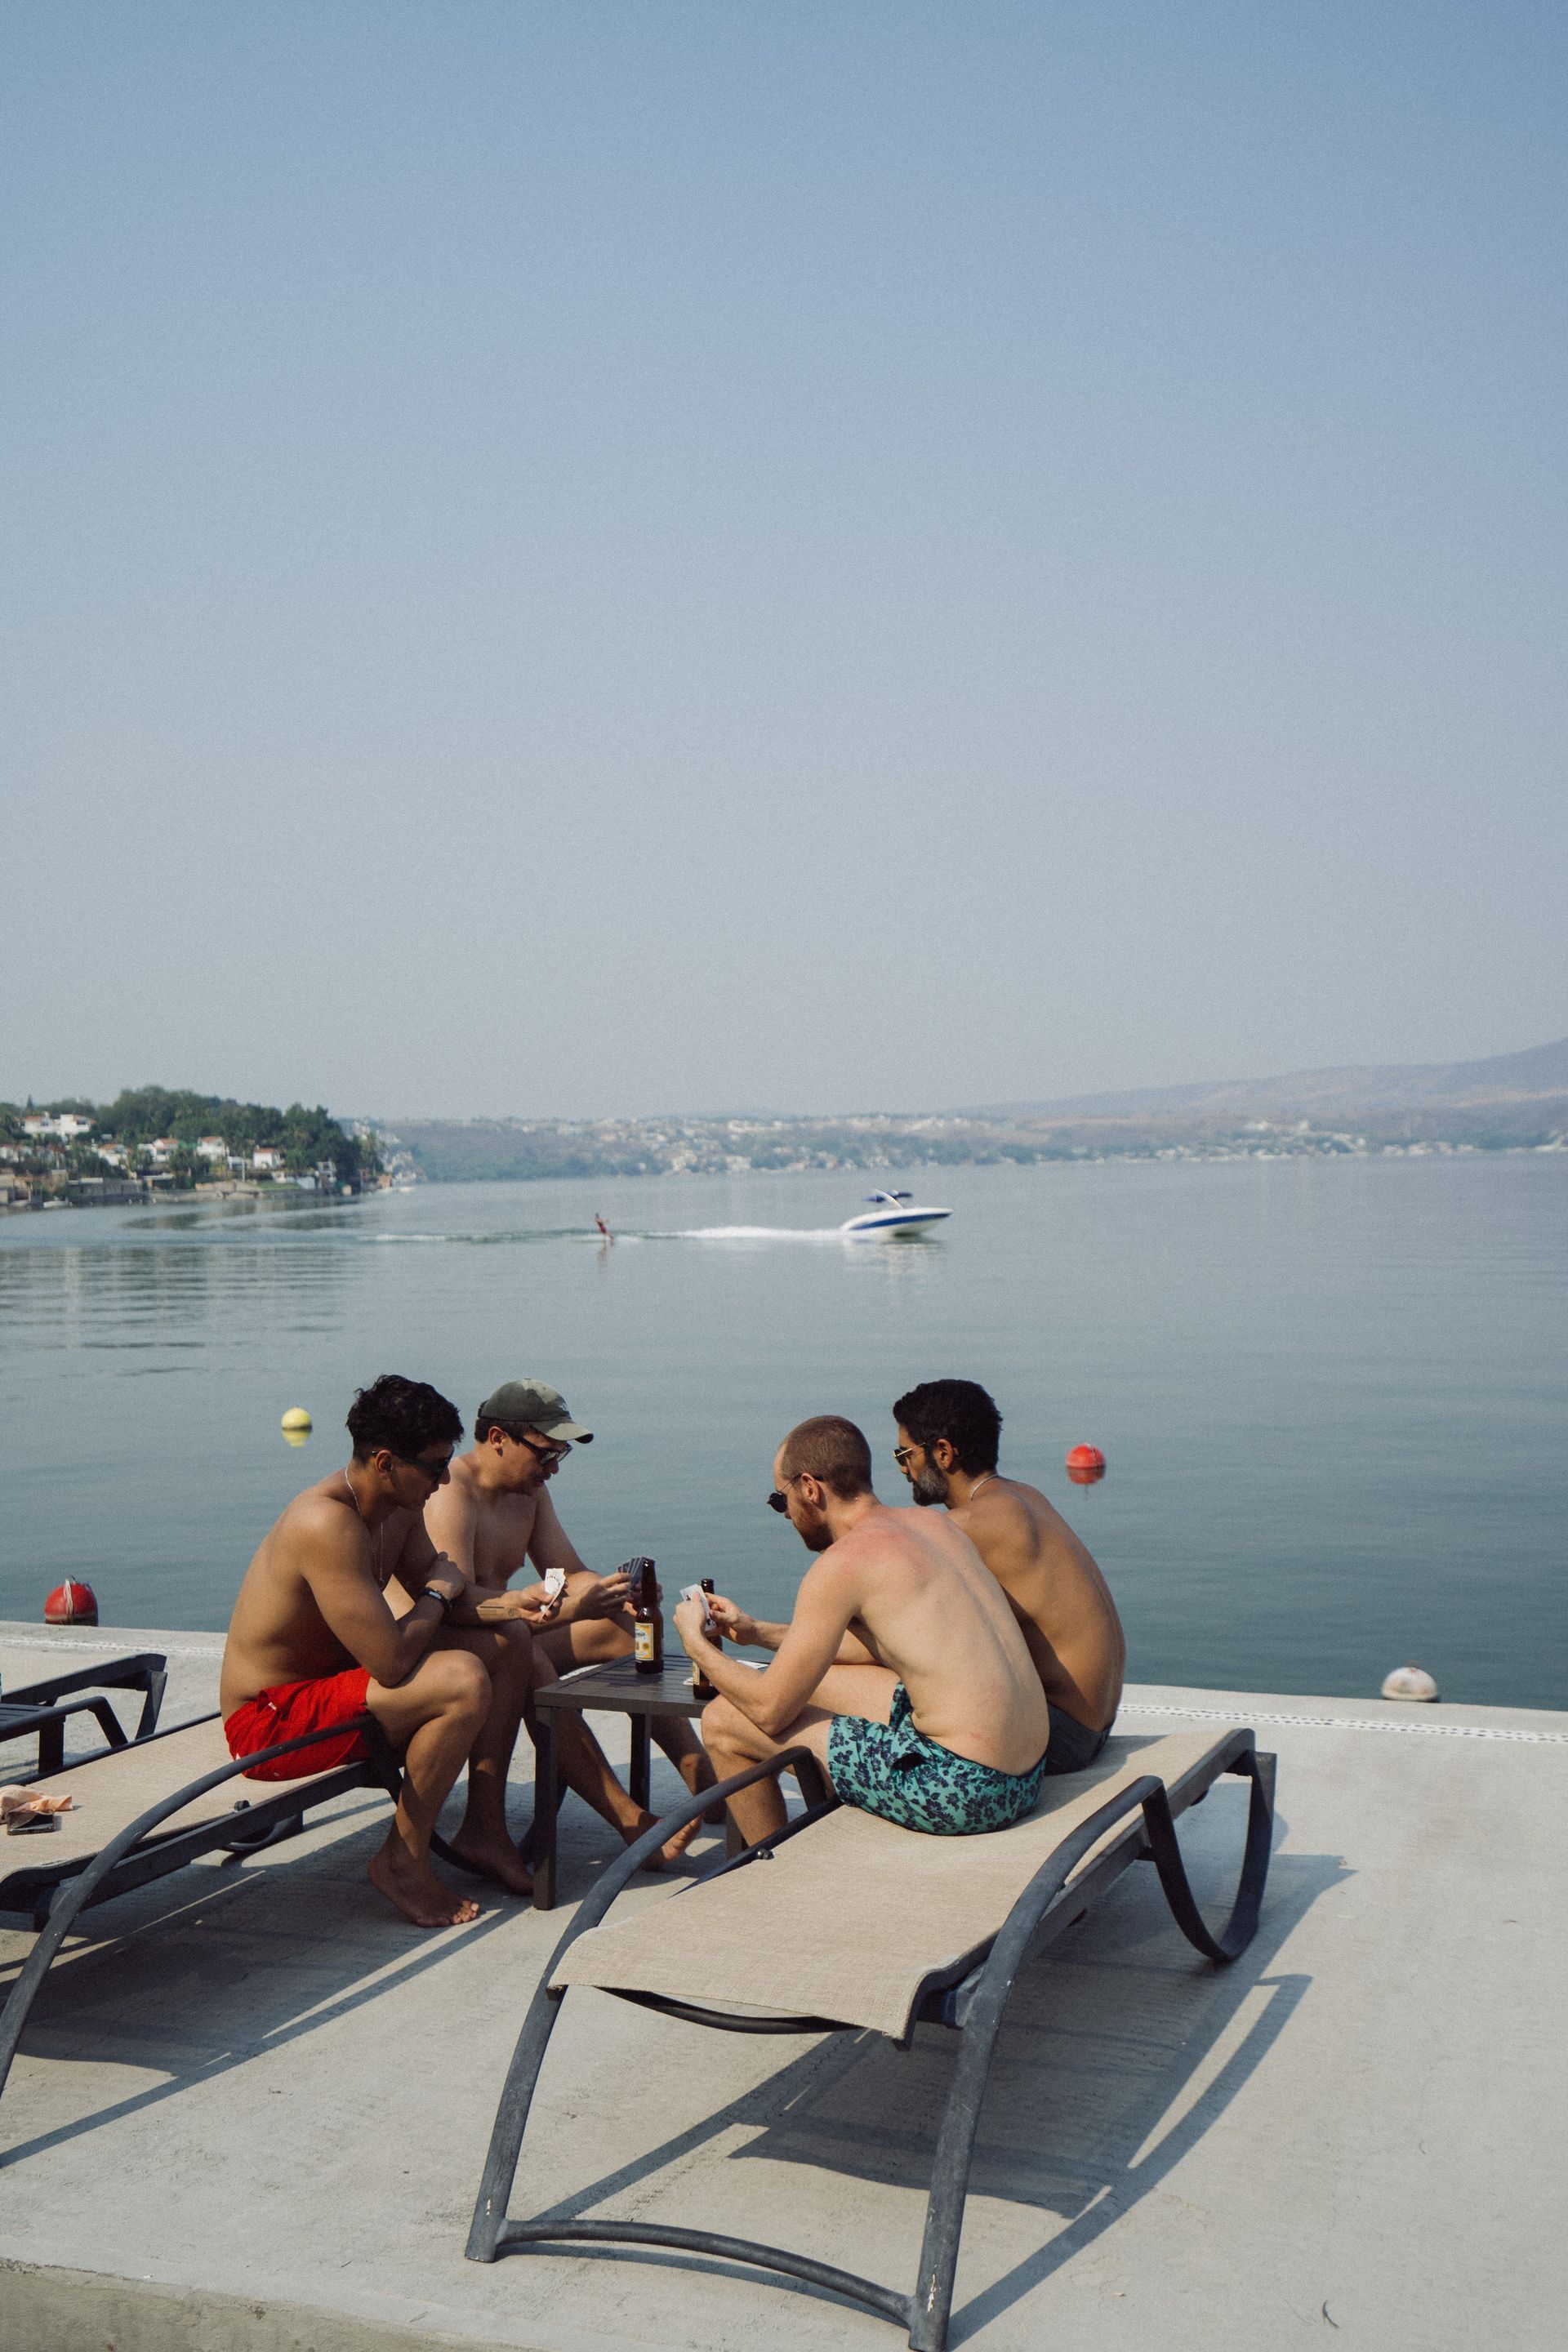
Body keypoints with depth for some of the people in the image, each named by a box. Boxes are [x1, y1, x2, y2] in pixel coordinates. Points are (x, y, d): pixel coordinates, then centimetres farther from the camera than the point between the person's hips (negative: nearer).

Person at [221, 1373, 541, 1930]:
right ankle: (402, 1862, -10)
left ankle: (484, 1828, 15)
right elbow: (390, 1662, -34)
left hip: (332, 1677, 10)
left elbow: (434, 1582, 12)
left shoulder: (399, 1504, 0)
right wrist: (438, 1595, -14)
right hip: (268, 1722, -10)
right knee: (463, 1681, -29)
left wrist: (498, 1606, -10)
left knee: (509, 1639, 9)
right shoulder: (327, 1523, -31)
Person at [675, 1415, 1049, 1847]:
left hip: (960, 1787, -9)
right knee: (815, 1682, 26)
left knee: (723, 1721, 3)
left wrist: (697, 1643, 11)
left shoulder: (843, 1562, -13)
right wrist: (757, 1632, 30)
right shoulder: (933, 1525, 11)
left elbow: (770, 1710, -7)